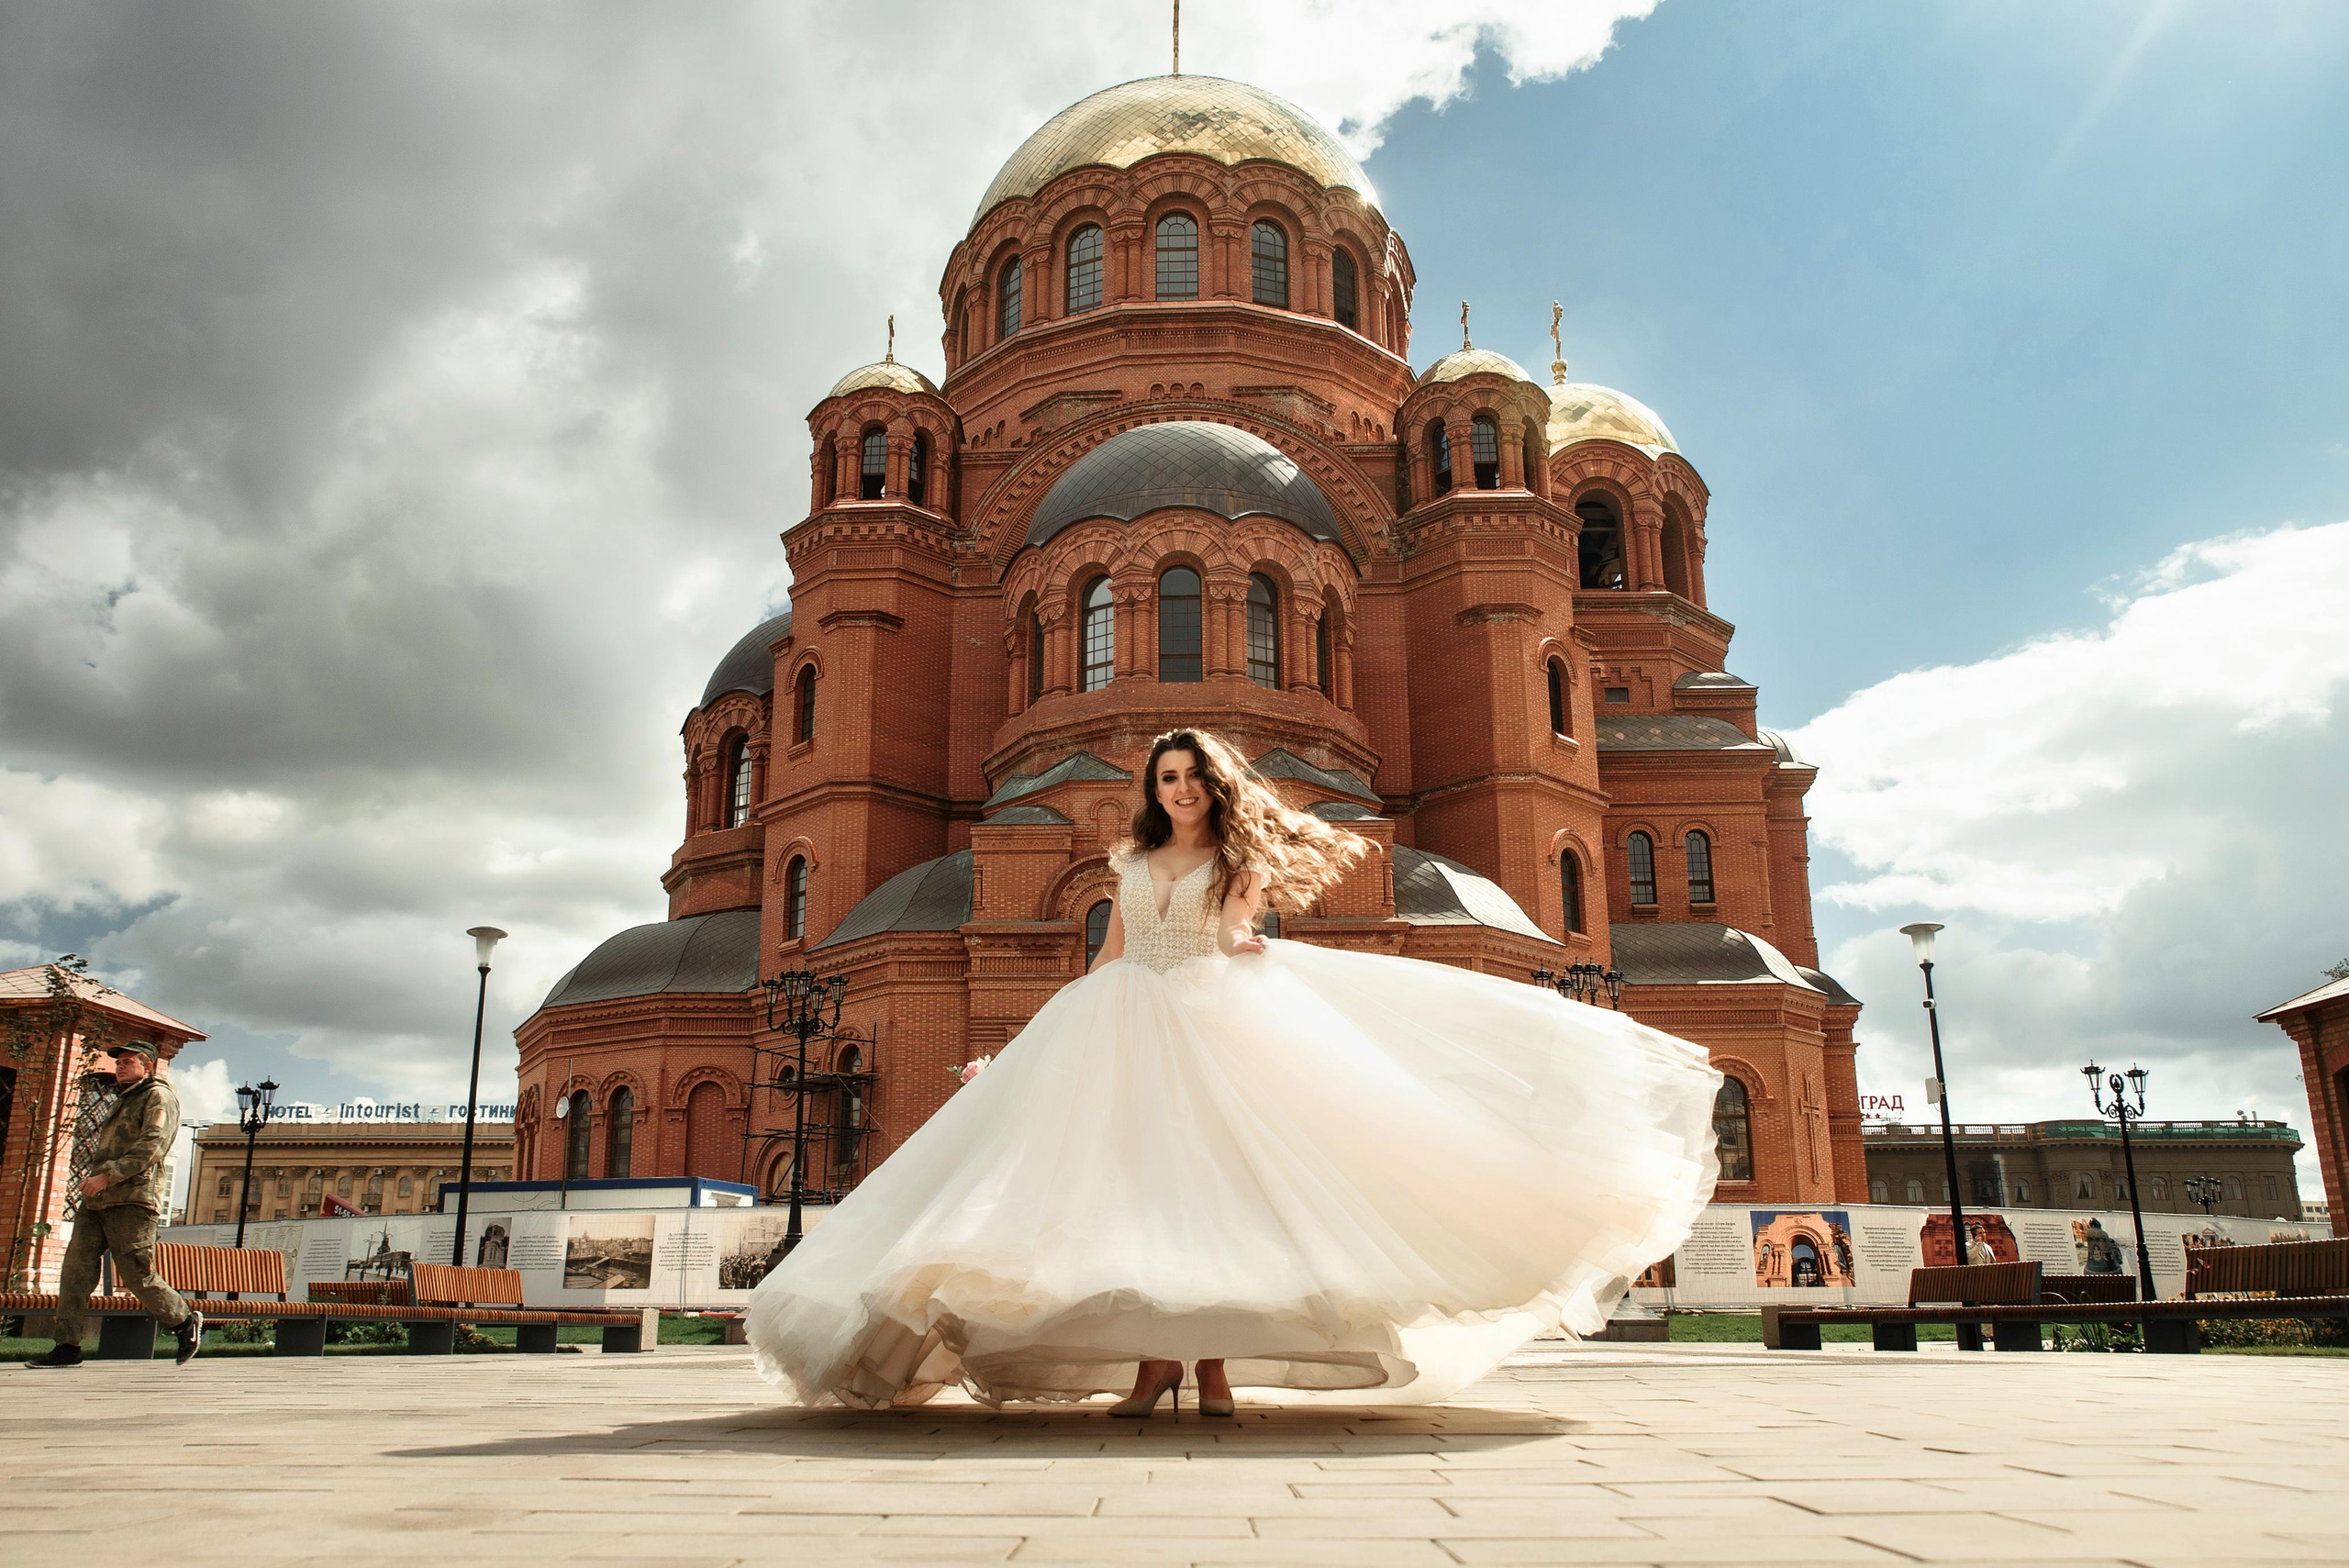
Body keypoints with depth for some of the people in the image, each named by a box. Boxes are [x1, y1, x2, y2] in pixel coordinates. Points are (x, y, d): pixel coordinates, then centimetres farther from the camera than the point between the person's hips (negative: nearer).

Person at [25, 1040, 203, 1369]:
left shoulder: (159, 1098, -3)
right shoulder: (122, 1102, 26)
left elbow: (151, 1146, -16)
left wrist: (108, 1175, -21)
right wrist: (96, 1174, 16)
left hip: (131, 1201, -9)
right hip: (97, 1201, 9)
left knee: (137, 1275, -8)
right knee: (75, 1267, -2)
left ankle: (185, 1322, 8)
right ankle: (67, 1347, 0)